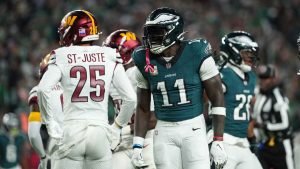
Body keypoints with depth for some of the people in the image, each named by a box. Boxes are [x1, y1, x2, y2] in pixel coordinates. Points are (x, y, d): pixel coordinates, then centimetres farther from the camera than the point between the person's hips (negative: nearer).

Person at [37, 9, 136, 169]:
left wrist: (50, 123, -5)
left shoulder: (62, 57, 0)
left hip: (72, 132, -2)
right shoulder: (109, 57, 6)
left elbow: (43, 89, -16)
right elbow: (130, 98, 1)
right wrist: (117, 127, 13)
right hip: (100, 131, 2)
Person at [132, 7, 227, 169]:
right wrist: (137, 145, 6)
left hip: (193, 128, -3)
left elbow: (217, 98, -3)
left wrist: (218, 141, -8)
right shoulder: (145, 61, 2)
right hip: (164, 131, 3)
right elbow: (143, 107, 13)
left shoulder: (196, 54, -8)